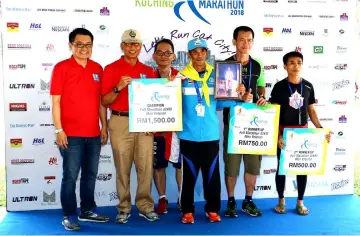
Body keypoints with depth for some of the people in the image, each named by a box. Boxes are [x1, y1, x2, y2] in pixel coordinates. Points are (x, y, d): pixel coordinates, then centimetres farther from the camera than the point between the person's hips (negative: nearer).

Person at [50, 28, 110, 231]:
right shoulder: (62, 68, -4)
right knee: (70, 176, 1)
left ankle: (88, 211, 28)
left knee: (90, 175, 14)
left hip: (94, 134, 5)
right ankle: (69, 216, 13)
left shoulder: (97, 69, 10)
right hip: (71, 134, -5)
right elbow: (56, 101, -7)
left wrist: (104, 127, 11)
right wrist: (59, 130, -12)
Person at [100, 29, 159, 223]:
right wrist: (118, 87, -18)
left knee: (146, 166, 3)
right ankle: (124, 208, 14)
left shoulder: (148, 71, 11)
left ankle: (145, 205, 14)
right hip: (121, 122, -2)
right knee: (123, 168, 4)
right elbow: (104, 101, -2)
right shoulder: (111, 69, 1)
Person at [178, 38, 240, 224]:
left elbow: (219, 103, 7)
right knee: (189, 174, 6)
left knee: (212, 174, 9)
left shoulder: (215, 75, 5)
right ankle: (187, 210, 20)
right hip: (188, 134, -2)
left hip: (210, 134, 2)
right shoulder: (182, 76, -2)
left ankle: (212, 209, 23)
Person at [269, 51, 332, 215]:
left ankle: (300, 202, 21)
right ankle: (281, 200, 21)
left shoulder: (308, 86, 4)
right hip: (284, 132, -3)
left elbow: (311, 110, 10)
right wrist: (277, 135, -15)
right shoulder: (279, 86, -6)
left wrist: (320, 128, -2)